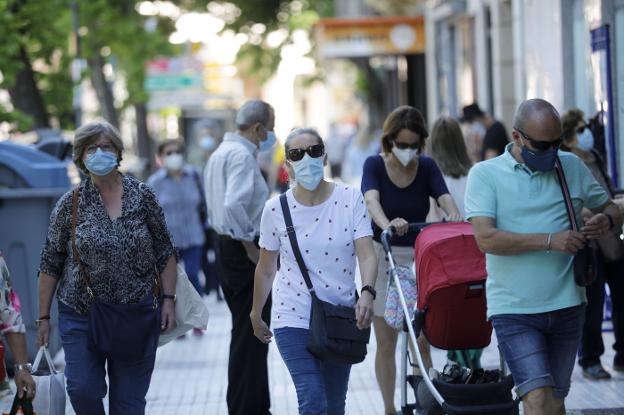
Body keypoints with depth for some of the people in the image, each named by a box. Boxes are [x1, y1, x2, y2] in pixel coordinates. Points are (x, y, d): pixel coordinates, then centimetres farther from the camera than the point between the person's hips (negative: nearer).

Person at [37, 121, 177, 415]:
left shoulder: (142, 197, 1)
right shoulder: (69, 205, 0)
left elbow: (165, 253, 6)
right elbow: (50, 265, 4)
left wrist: (168, 299, -2)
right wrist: (43, 317, 2)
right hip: (81, 313, 0)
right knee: (83, 390, -8)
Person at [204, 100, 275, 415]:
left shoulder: (221, 152, 16)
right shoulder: (242, 156, -16)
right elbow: (234, 204, -29)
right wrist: (250, 245, -19)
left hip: (227, 245, 10)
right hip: (244, 248, -10)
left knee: (245, 333, 17)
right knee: (251, 334, -6)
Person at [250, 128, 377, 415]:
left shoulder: (350, 198, -6)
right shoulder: (276, 209, -5)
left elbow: (367, 255, -14)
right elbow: (266, 270, 7)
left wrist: (367, 293, -32)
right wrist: (256, 315, 16)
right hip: (294, 319, -2)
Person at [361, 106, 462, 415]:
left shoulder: (427, 167, -1)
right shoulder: (375, 165, -7)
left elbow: (445, 197, -17)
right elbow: (371, 200, -27)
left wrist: (454, 215, -42)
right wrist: (387, 224, -49)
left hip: (418, 256, 1)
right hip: (382, 257, -1)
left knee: (422, 341, -3)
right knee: (386, 342, 3)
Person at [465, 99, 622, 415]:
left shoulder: (571, 166, 10)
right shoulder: (485, 174, -2)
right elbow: (486, 238, -15)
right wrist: (549, 241, -20)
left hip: (566, 305, 4)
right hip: (514, 310, -4)